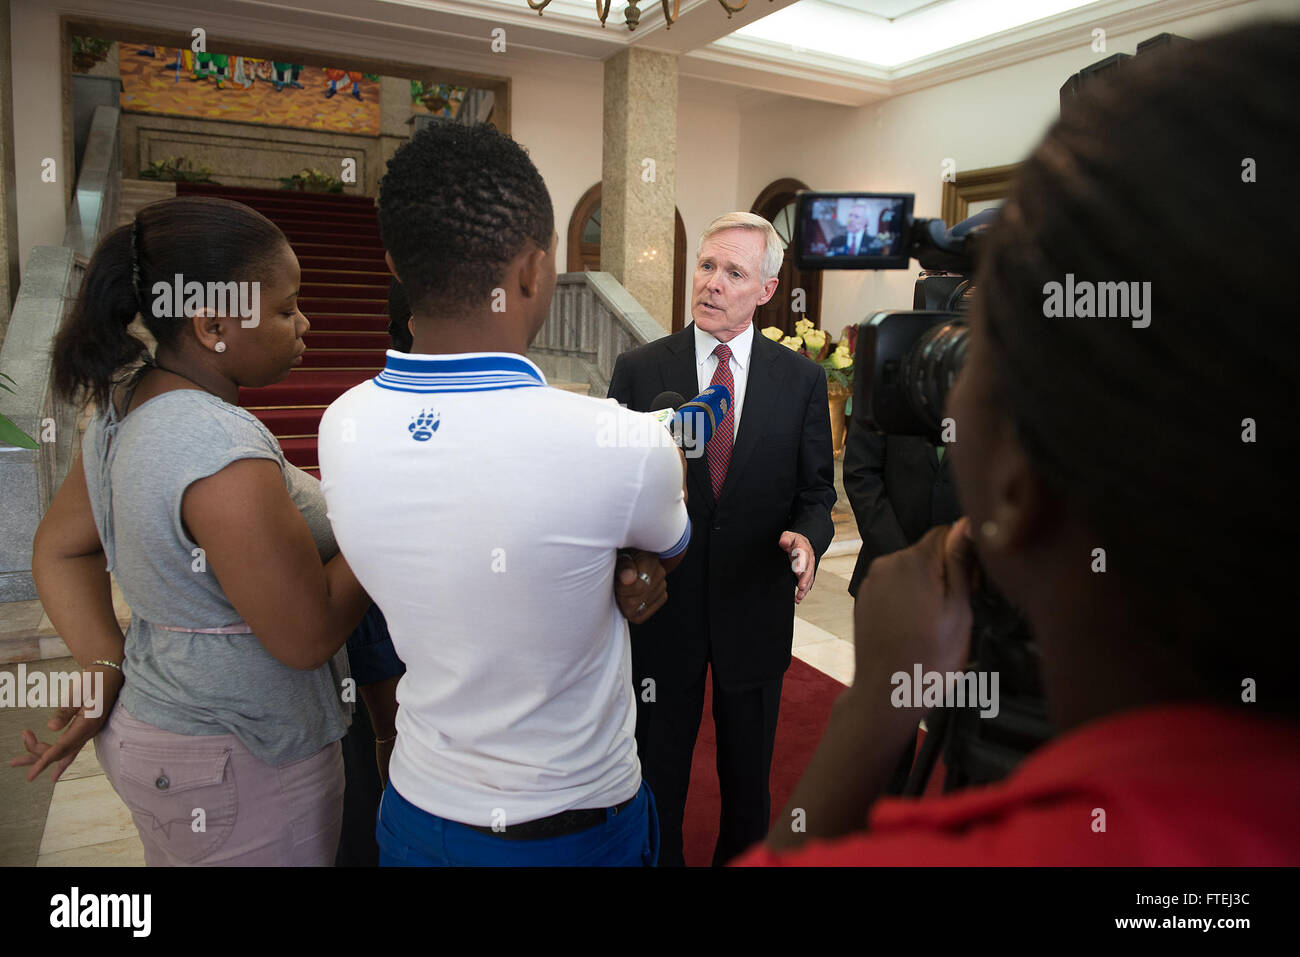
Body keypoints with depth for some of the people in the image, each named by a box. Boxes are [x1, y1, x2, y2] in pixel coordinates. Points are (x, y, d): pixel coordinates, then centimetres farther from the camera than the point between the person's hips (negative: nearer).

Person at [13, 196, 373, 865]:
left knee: (174, 859, 28)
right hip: (239, 771, -9)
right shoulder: (224, 453, -30)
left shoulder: (125, 405, -1)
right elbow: (307, 637, -26)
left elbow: (59, 549, 7)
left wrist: (107, 672, 1)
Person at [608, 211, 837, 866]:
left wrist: (808, 537, -19)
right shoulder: (639, 370, -4)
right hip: (662, 605, 0)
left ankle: (739, 857, 46)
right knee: (657, 772, 17)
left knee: (748, 777, 20)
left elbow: (816, 488, 2)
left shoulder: (801, 379, -2)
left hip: (755, 609, 1)